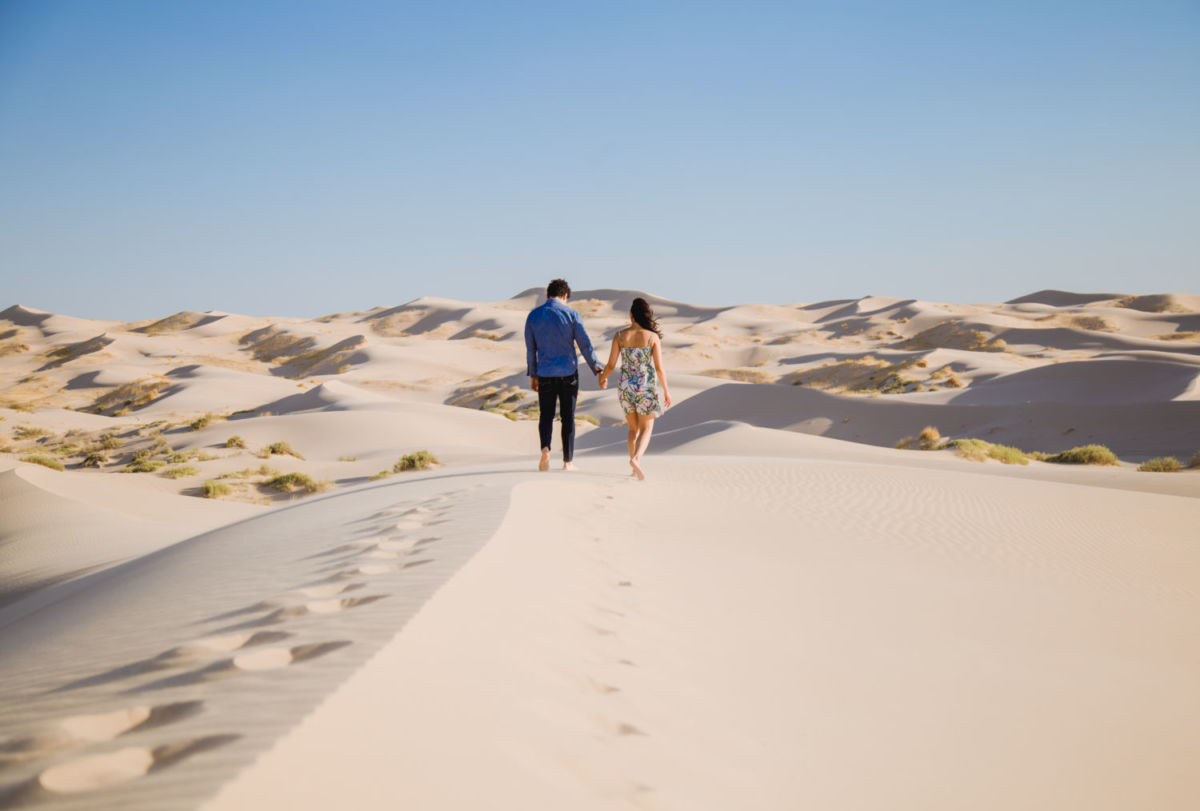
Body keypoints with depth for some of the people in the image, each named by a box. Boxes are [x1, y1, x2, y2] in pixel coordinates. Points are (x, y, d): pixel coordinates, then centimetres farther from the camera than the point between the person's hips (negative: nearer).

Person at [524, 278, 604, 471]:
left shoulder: (533, 316, 0)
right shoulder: (571, 314, -6)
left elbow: (530, 349, 5)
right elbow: (585, 345, -7)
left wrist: (532, 375, 15)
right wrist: (598, 371, -2)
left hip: (545, 374, 1)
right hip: (568, 373, -1)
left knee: (546, 415, 11)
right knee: (568, 417, 9)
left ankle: (545, 449, -15)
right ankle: (568, 461, 12)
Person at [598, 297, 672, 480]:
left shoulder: (619, 336, -5)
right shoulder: (653, 337, -9)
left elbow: (611, 365, -2)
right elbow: (659, 368, -9)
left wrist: (603, 378, 20)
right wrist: (666, 390, 3)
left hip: (625, 386, 2)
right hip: (646, 387, -2)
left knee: (633, 428, 20)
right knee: (646, 429, 7)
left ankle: (635, 467, 17)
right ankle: (636, 458, -19)